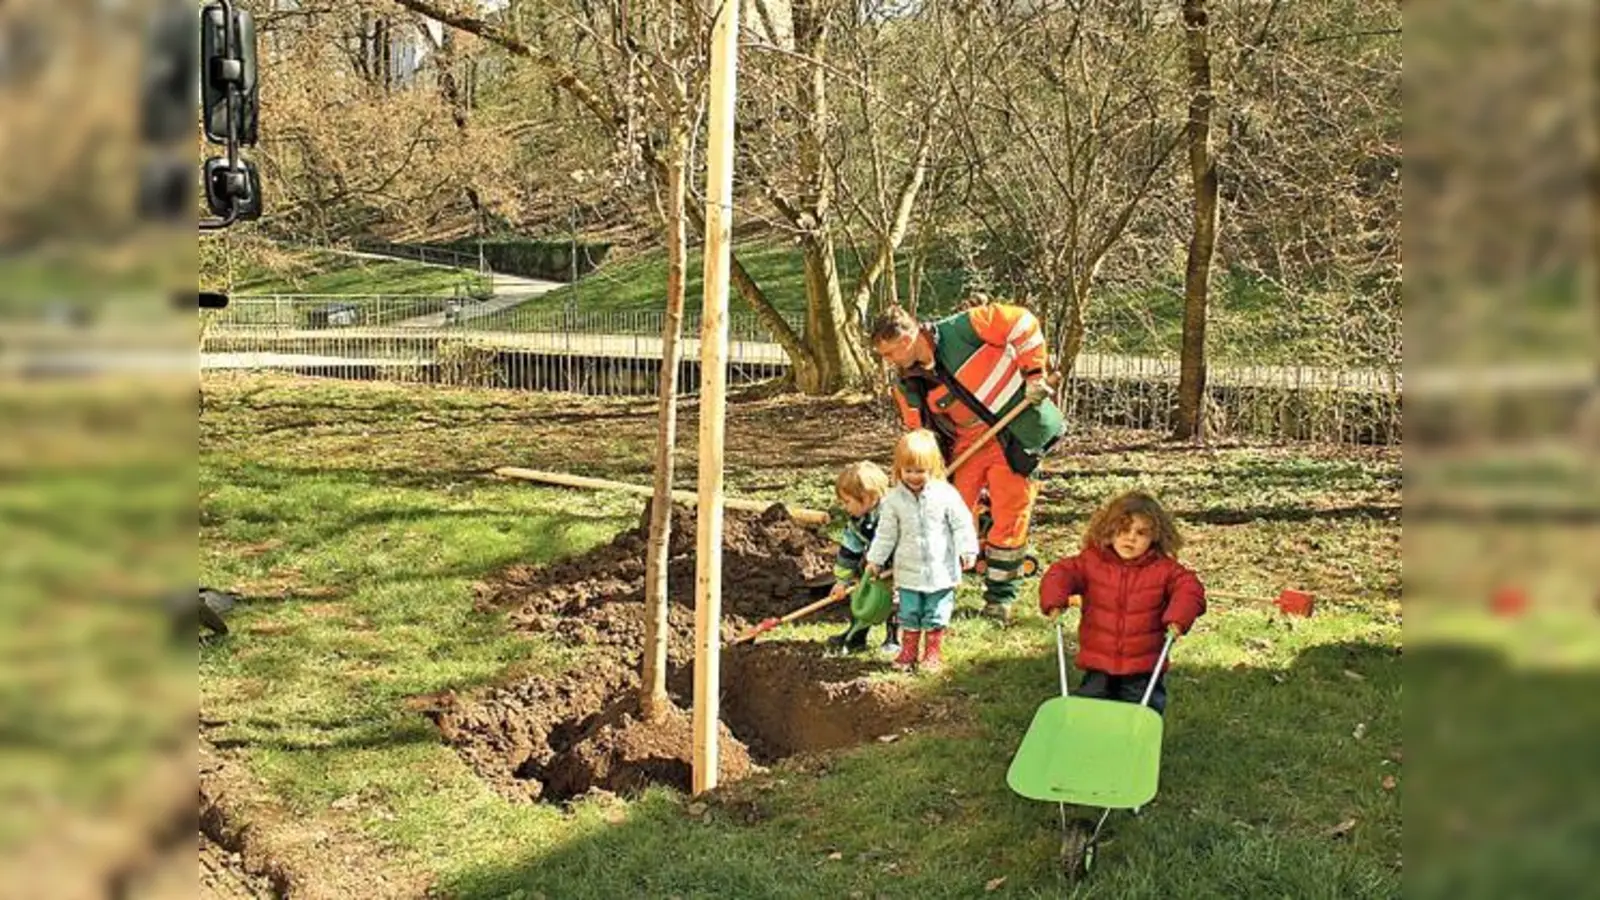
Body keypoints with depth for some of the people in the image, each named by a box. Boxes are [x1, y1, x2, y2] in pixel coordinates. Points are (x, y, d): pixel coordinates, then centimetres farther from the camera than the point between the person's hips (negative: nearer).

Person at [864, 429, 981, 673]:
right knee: (909, 613, 10)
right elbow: (886, 532, 5)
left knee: (936, 614, 8)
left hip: (940, 569, -2)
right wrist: (875, 560, 7)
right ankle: (908, 650, 24)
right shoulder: (894, 499, -4)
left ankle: (933, 652, 20)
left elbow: (962, 525, -5)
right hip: (908, 570, 2)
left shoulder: (945, 494, -10)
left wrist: (967, 552, -11)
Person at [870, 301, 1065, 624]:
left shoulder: (963, 328, -20)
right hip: (967, 445, 5)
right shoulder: (907, 387, -3)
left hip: (1016, 436, -5)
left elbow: (1023, 323, -15)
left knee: (1009, 517, -1)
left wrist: (1034, 374, -14)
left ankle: (1000, 596, 13)